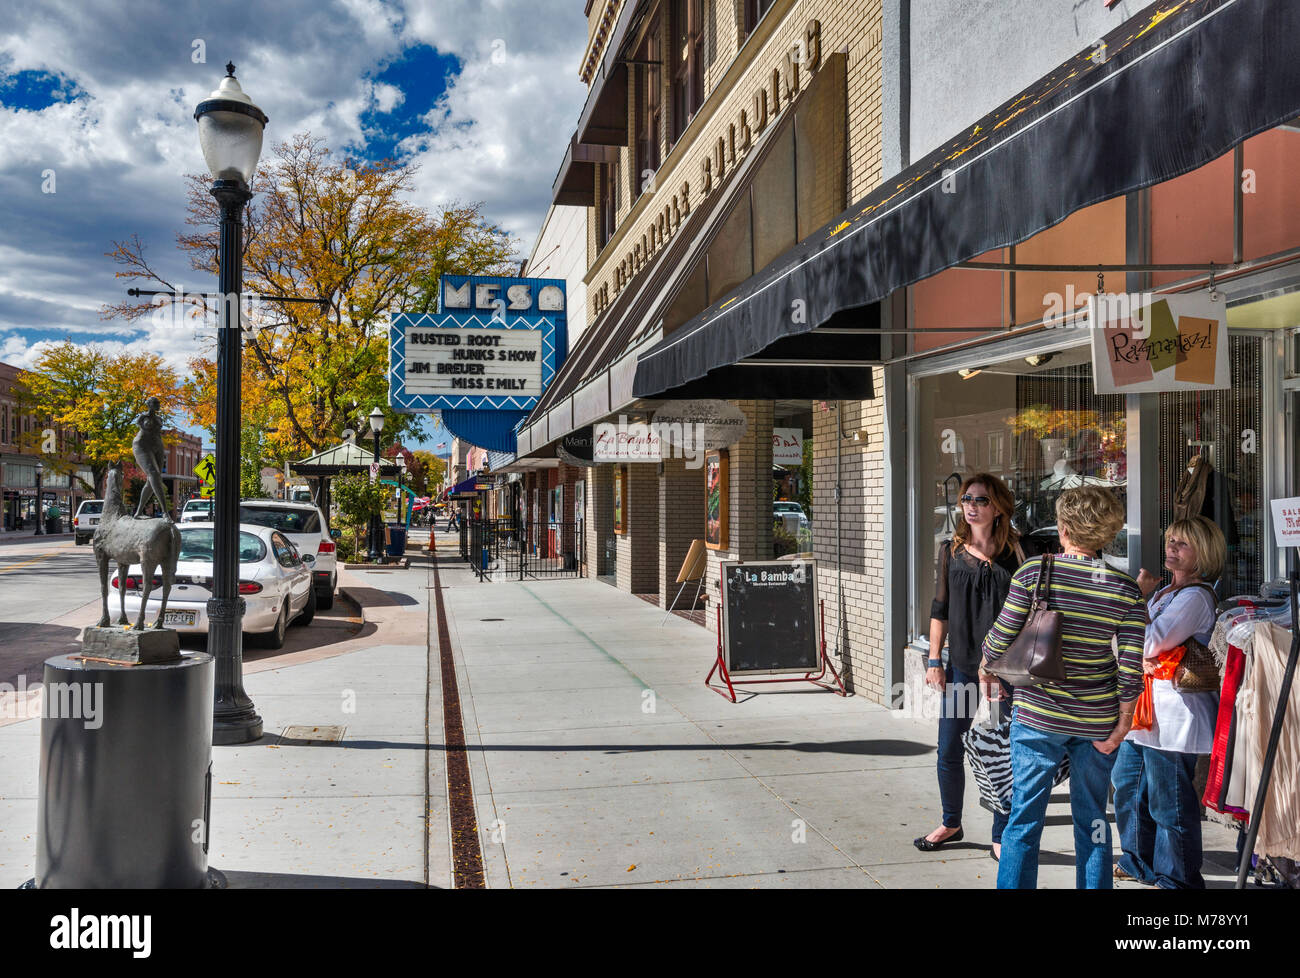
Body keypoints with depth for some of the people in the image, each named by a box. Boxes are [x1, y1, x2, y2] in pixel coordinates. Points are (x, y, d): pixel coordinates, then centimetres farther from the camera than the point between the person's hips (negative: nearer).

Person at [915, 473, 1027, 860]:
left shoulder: (1015, 553, -4)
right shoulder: (952, 550, 4)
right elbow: (940, 609, 9)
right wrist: (934, 660, 4)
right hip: (961, 665, 3)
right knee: (949, 752, 9)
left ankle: (1001, 836, 21)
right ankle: (951, 824, 31)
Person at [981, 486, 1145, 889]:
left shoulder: (1034, 572, -12)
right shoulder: (1126, 589, -6)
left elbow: (1001, 640, -8)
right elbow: (1131, 668, -7)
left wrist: (986, 666, 13)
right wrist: (1121, 726, 3)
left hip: (1037, 717, -2)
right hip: (1097, 723, 2)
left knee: (1024, 817, 7)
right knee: (1092, 821, 16)